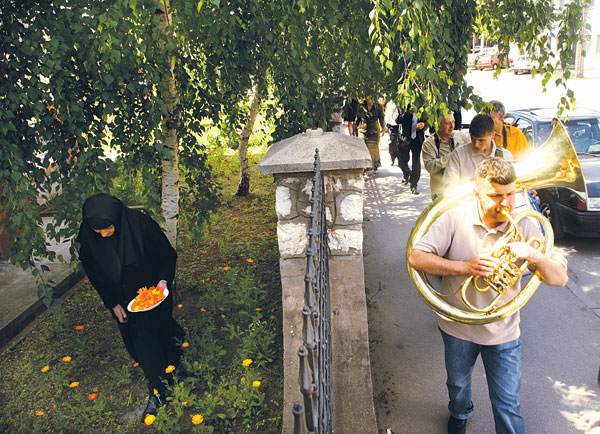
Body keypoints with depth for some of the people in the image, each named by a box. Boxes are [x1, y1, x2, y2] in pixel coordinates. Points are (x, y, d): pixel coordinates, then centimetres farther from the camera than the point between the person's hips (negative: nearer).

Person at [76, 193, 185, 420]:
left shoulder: (141, 224, -28)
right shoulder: (88, 239, -19)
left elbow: (168, 255, -12)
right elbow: (95, 275, -2)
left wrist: (163, 280, -26)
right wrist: (113, 303, -2)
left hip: (152, 290, -3)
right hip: (123, 300, 3)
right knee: (138, 340, 14)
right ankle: (157, 390, 38)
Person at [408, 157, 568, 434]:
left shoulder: (525, 226, -13)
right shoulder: (455, 219, -17)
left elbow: (560, 278, -11)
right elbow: (416, 258, -21)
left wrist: (534, 256, -32)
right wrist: (465, 266, -33)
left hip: (503, 332, -1)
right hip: (457, 326, 1)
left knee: (508, 405, 8)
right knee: (457, 384, 27)